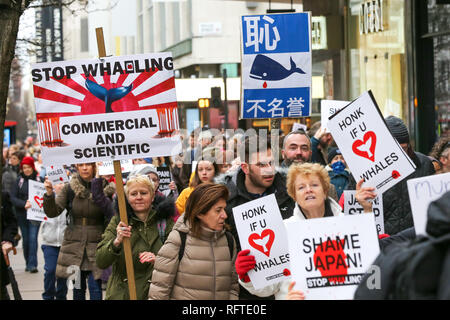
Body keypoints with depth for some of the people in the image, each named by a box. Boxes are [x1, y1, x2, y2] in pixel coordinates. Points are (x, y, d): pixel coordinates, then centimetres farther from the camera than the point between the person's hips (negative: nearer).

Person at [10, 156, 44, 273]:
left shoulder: (39, 180, 1)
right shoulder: (19, 180, 3)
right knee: (25, 239, 8)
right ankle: (28, 263, 20)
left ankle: (32, 264, -9)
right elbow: (13, 197, -2)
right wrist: (24, 204, -19)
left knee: (33, 238, -10)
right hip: (22, 215, 2)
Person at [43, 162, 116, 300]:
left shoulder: (105, 189, -3)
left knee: (95, 286, -6)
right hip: (74, 245, 2)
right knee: (78, 287, 9)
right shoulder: (69, 189, 2)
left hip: (96, 245, -2)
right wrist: (49, 194, -20)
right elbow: (52, 212, -3)